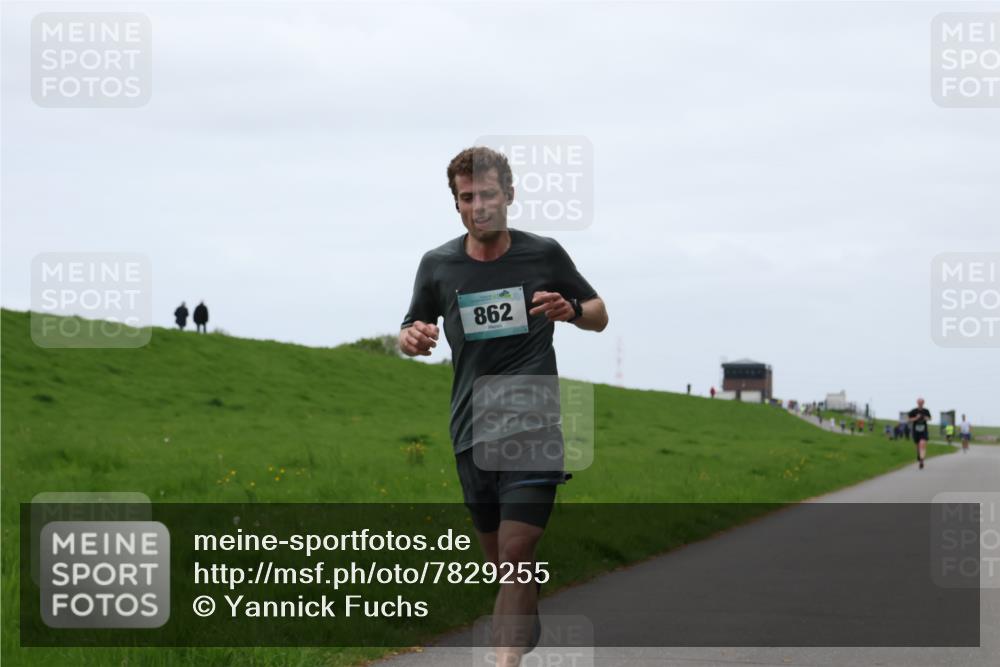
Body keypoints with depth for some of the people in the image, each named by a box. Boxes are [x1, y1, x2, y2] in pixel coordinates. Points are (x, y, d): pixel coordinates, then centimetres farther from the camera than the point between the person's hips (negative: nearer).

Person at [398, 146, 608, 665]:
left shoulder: (544, 254, 1)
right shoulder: (437, 265, 6)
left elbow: (599, 315, 13)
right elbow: (410, 330, 18)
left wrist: (571, 310, -11)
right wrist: (411, 338, -7)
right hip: (471, 434, 3)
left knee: (516, 555, -16)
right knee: (500, 562, 11)